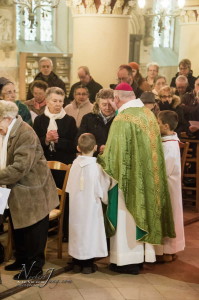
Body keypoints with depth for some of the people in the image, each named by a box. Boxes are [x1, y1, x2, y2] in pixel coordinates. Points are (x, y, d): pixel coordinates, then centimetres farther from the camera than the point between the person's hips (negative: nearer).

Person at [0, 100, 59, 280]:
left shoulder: (25, 134, -24)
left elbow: (20, 168, -29)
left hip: (33, 192, -8)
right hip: (17, 191, 9)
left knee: (33, 230, 5)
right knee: (18, 228, 20)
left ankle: (35, 266, 20)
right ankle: (22, 259, 37)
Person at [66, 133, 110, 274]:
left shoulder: (75, 164, -6)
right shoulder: (97, 167, -16)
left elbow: (70, 188, 3)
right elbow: (102, 190, -9)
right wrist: (104, 199, 10)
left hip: (75, 206, 4)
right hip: (91, 206, -4)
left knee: (78, 230, 13)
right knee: (90, 230, 6)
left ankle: (77, 262, 22)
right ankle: (87, 264, 11)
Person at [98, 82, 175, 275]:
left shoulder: (122, 119, -19)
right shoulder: (148, 114, 5)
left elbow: (115, 153, -20)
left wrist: (102, 157, 2)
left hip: (130, 178, -8)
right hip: (148, 177, 8)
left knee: (127, 217, 2)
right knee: (143, 211, 17)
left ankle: (127, 259, 10)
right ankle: (144, 253, 27)